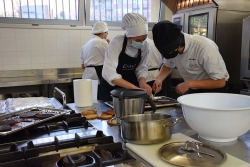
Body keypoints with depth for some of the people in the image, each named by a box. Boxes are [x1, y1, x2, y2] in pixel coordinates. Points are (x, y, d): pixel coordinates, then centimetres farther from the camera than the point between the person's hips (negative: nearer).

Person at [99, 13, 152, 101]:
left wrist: (142, 82, -23)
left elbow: (141, 67, -3)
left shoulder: (144, 45, -8)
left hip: (131, 84, 4)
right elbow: (109, 73, -32)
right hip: (113, 86, -3)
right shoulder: (117, 42, -22)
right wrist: (134, 87, -39)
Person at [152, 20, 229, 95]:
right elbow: (167, 66, 9)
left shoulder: (205, 47, -29)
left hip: (213, 90, -5)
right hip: (193, 91, 5)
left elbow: (220, 82, -25)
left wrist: (189, 84, -28)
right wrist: (159, 79, -11)